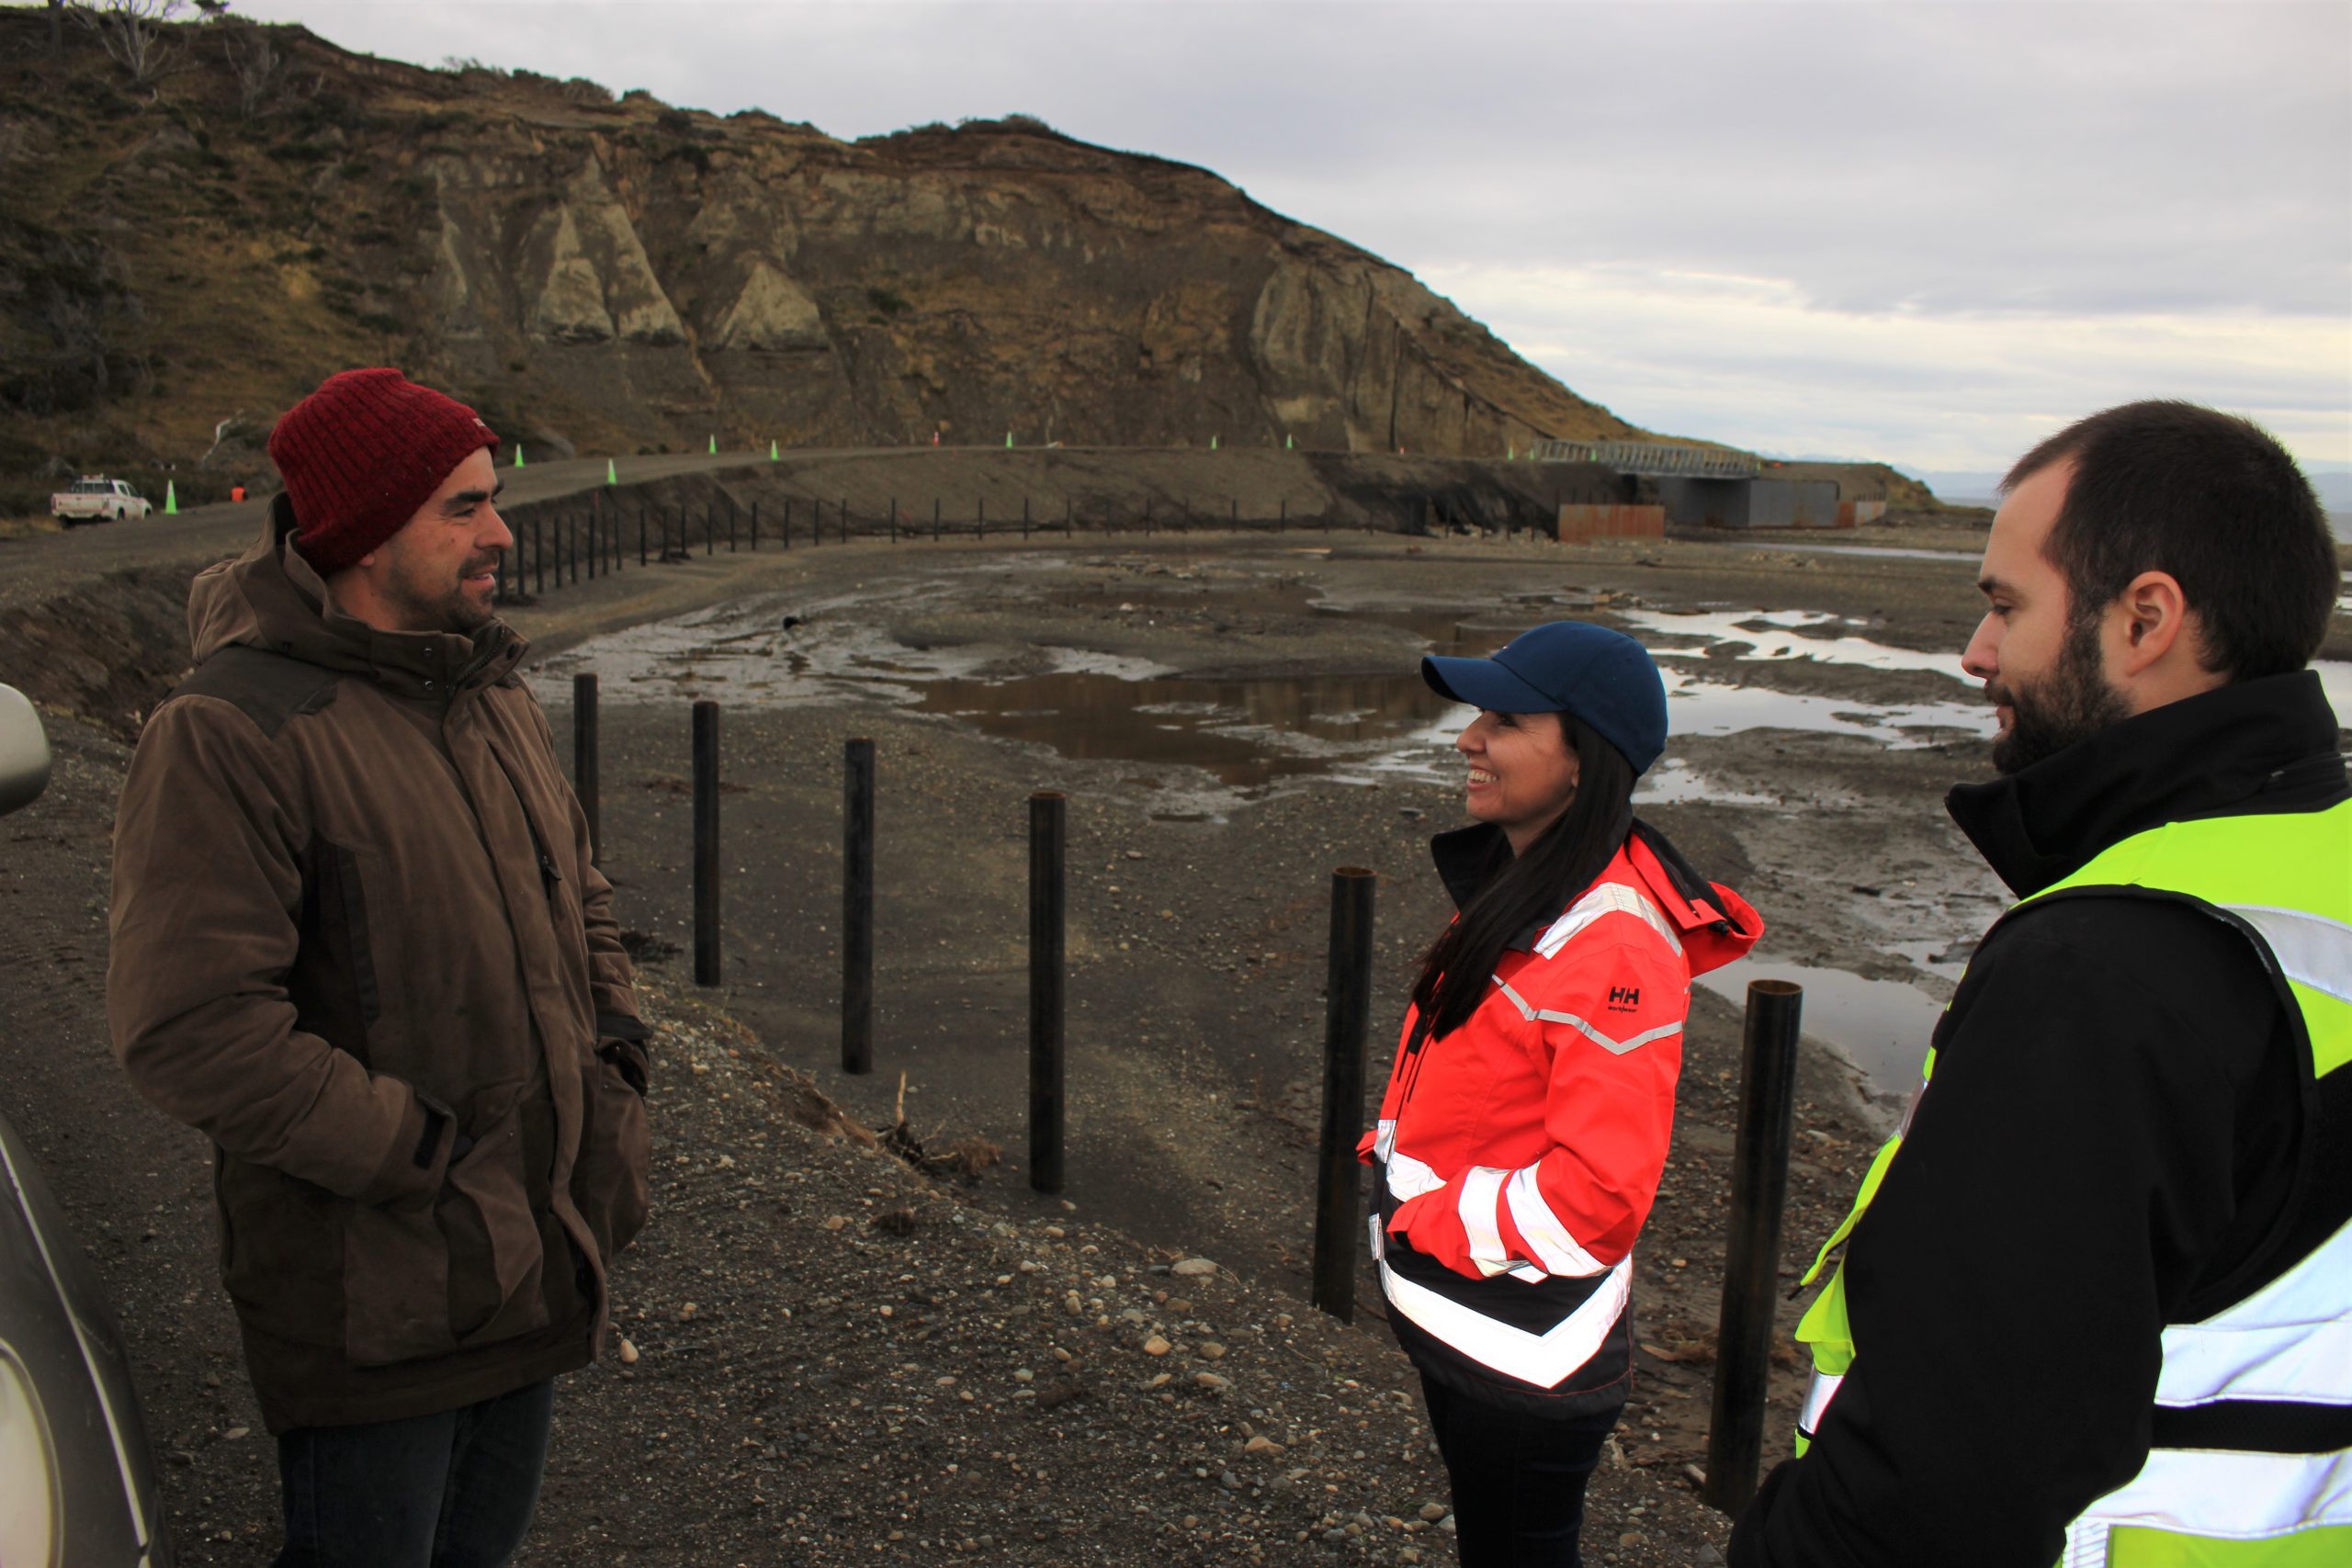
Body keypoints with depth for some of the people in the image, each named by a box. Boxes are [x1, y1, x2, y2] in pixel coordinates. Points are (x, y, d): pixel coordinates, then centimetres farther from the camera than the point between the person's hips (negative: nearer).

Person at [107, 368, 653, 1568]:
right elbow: (187, 1027, -24)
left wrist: (615, 1043, 4)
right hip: (372, 1301, -7)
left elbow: (577, 894, 20)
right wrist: (416, 1152, -22)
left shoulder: (493, 695, 8)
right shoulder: (228, 730, -19)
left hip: (532, 1263, 8)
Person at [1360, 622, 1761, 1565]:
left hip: (1523, 1357, -9)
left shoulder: (1613, 946, -28)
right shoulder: (1520, 887, 3)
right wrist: (1394, 1154, 5)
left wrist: (1433, 1223, -19)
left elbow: (1599, 1194, -29)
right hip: (1454, 1323, 9)